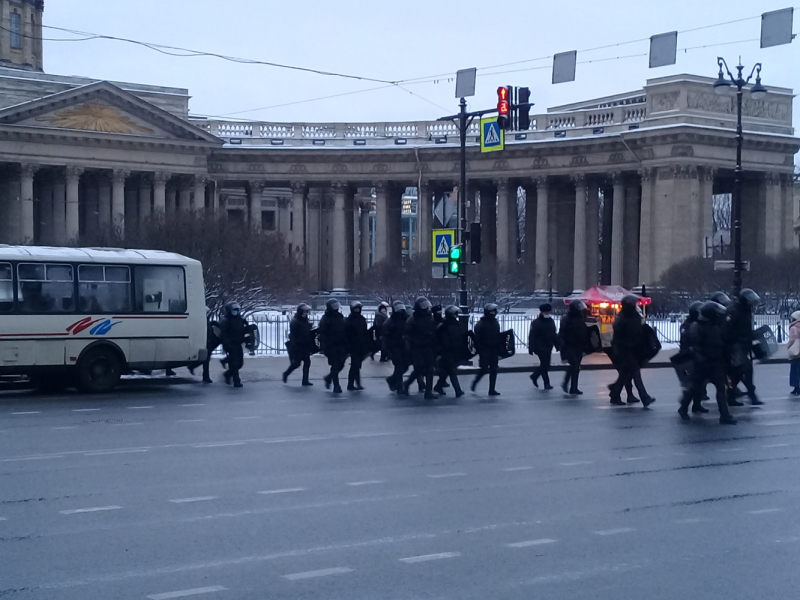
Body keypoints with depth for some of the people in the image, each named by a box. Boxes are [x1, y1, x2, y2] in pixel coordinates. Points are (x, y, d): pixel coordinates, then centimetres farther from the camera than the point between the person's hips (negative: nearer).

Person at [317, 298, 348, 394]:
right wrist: (324, 347, -18)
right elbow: (322, 334, -11)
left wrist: (346, 345, 12)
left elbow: (344, 332, 17)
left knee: (340, 365, 4)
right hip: (331, 346, -6)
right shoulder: (325, 319, -6)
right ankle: (336, 387, 1)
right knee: (335, 366, -5)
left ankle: (329, 378, 29)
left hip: (340, 345, 6)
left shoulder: (340, 317, 13)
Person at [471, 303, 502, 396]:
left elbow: (498, 337, 16)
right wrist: (479, 350, -18)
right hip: (484, 349, -6)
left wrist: (499, 350, 11)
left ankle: (492, 389, 6)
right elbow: (477, 339, -11)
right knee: (484, 369, -6)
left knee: (494, 370, 3)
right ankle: (475, 381, 20)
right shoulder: (480, 324, -8)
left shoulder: (495, 323, 12)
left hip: (494, 350, 6)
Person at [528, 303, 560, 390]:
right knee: (544, 365, -7)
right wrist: (531, 348, -16)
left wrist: (558, 345, 17)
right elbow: (532, 336, -12)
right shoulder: (536, 323, -10)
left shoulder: (551, 321, 12)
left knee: (545, 365, 12)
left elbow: (554, 335, 20)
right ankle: (547, 383, -1)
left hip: (548, 347, 7)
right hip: (540, 347, -7)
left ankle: (534, 376, 31)